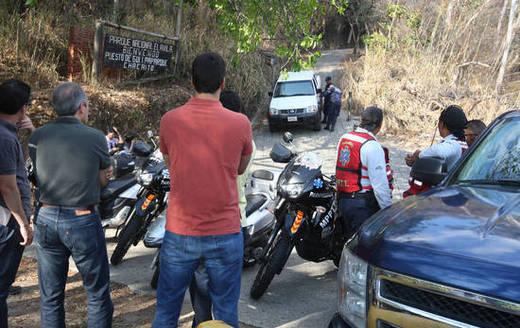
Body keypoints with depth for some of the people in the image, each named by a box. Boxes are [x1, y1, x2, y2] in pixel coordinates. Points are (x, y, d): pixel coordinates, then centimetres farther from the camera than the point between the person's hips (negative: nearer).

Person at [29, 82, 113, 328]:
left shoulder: (37, 137, -2)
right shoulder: (95, 138, -11)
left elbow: (43, 174, 10)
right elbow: (103, 180, 2)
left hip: (46, 220, 4)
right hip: (82, 221, -4)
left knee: (50, 296, 16)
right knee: (98, 294, 11)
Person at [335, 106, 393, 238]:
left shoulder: (344, 138, 6)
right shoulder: (372, 146, -17)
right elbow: (380, 183, -18)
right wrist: (388, 211, -12)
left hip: (342, 200, 7)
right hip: (363, 203, -7)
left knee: (349, 238, 18)